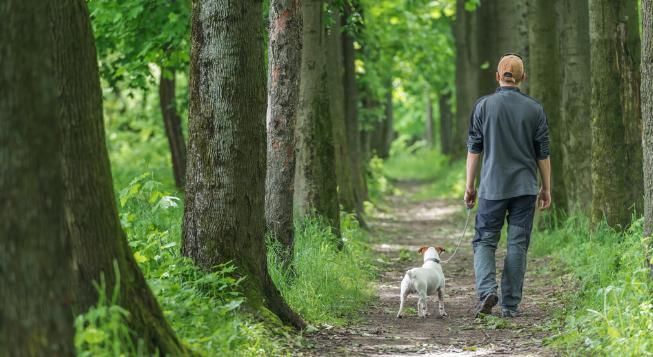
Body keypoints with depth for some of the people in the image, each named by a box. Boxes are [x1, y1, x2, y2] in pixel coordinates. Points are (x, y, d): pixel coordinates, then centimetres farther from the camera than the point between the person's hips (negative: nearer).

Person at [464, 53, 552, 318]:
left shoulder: (484, 106, -2)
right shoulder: (534, 109, 1)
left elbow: (474, 149, -1)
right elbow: (543, 153, 3)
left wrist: (469, 186, 5)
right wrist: (546, 188, 12)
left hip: (492, 187, -1)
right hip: (525, 187, 1)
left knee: (484, 241, 7)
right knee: (518, 244, 5)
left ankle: (487, 290, -16)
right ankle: (510, 305, 5)